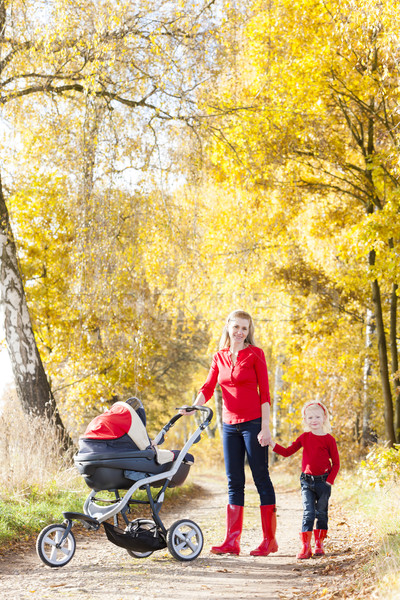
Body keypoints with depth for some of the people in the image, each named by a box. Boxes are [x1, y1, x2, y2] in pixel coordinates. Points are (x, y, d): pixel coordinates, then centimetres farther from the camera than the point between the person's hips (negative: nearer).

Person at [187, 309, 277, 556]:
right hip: (230, 425, 5)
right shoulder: (219, 357, 12)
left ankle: (269, 540, 6)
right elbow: (208, 388, 7)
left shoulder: (255, 354, -2)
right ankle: (232, 541, 9)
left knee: (261, 478, -1)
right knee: (234, 482, 6)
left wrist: (265, 427, -12)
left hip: (253, 423, -5)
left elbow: (264, 391, -5)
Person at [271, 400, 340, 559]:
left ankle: (319, 544, 21)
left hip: (323, 481, -2)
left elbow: (336, 463, -1)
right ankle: (305, 547, -6)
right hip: (307, 481, 2)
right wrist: (271, 443, -4)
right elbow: (287, 452, 9)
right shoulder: (304, 437, 6)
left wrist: (329, 481, -10)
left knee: (321, 513, 8)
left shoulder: (329, 439, -4)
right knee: (308, 513, -4)